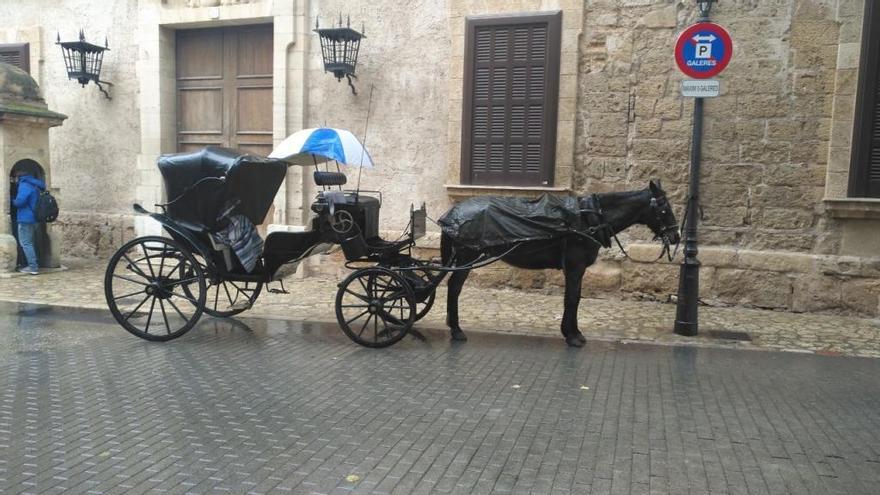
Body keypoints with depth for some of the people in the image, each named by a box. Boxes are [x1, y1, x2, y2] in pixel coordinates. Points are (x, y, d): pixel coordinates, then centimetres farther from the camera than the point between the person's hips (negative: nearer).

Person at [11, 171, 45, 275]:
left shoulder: (24, 185, -11)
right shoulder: (34, 185, 17)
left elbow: (20, 201, -21)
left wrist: (13, 201, -1)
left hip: (26, 219, -9)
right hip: (33, 218, 9)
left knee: (25, 243, -7)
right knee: (29, 243, 16)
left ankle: (33, 267, -12)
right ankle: (32, 265, 18)